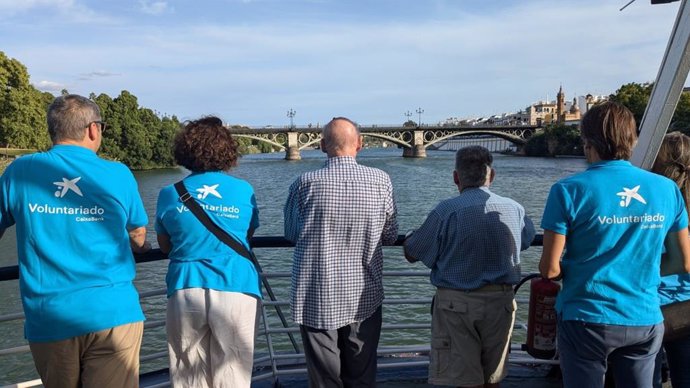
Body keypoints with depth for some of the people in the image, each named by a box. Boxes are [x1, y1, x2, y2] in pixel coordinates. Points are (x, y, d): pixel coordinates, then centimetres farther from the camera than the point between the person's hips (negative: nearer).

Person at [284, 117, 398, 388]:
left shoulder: (305, 183, -11)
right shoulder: (380, 180, -8)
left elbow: (291, 234, 2)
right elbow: (390, 236, 2)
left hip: (316, 301, -1)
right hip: (364, 299, 1)